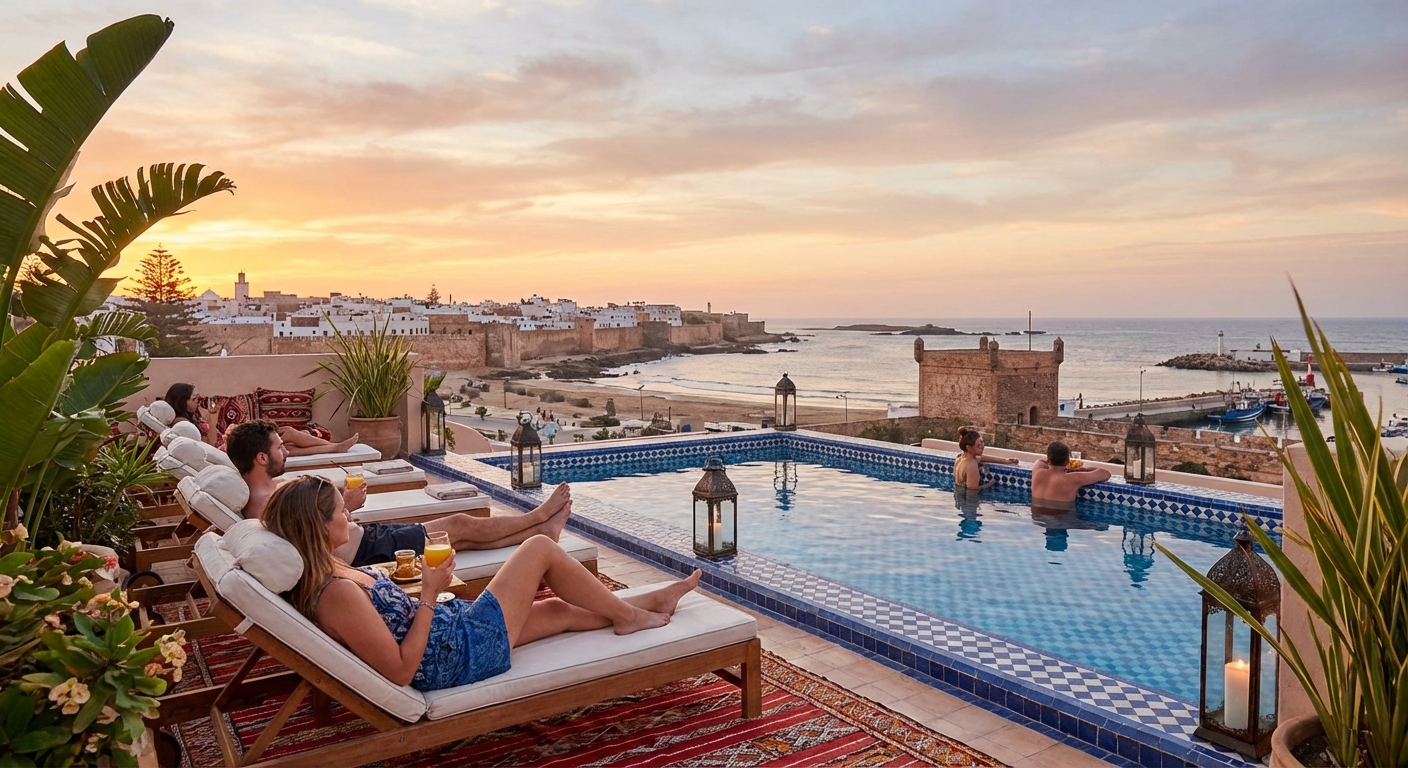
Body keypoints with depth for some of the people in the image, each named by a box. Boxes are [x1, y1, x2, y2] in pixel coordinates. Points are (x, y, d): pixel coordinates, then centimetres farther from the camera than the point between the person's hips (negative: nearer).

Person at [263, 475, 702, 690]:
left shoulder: (316, 577, 0)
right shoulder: (338, 593, -30)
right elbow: (401, 671, -26)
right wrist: (430, 595, -24)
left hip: (450, 630, 10)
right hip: (464, 652, -10)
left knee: (560, 610, 19)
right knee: (540, 548, -2)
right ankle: (628, 615, 18)